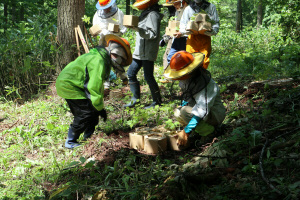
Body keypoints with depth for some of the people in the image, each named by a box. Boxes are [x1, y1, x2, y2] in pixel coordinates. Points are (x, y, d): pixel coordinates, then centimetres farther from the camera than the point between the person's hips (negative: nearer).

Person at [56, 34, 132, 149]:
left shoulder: (103, 59, 12)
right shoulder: (99, 61, -23)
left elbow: (98, 85, 21)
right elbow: (94, 87, -25)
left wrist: (100, 106, 19)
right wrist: (100, 108, -16)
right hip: (68, 85, -11)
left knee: (93, 111, 8)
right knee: (86, 112, -15)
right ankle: (70, 142, -4)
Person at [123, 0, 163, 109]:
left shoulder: (152, 15, -13)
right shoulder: (145, 14, 17)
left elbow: (153, 34, -22)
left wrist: (138, 29, -27)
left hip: (148, 53, -10)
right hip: (140, 51, 10)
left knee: (148, 76, -7)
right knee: (131, 73, 8)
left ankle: (157, 101, 5)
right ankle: (135, 98, 17)